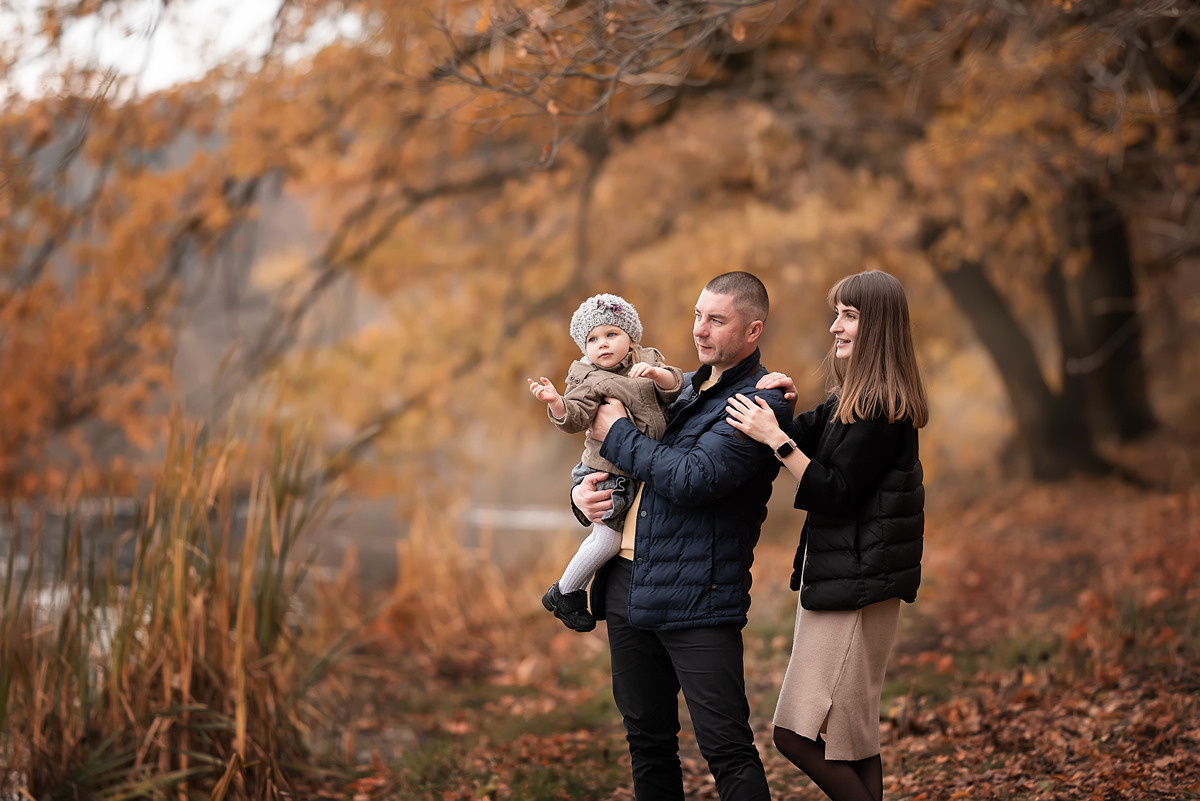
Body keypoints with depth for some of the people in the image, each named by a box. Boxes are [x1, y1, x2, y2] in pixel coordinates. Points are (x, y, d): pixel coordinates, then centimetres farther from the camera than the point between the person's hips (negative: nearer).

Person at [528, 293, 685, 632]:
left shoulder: (647, 360, 6)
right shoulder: (589, 380, -9)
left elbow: (675, 387, -5)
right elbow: (575, 418, -22)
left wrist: (657, 373, -25)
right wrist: (556, 403, -41)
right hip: (607, 473, -6)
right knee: (608, 539, -9)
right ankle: (563, 594, 9)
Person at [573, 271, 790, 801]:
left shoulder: (761, 404, -9)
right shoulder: (685, 387, 18)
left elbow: (692, 480, -20)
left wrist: (618, 433, -7)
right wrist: (582, 489, 6)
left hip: (696, 595, -8)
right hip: (626, 579, 8)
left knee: (726, 747, -9)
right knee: (647, 739, 15)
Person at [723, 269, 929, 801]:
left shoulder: (882, 408, -16)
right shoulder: (852, 400, 15)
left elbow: (834, 494, -20)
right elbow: (808, 439, 19)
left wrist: (777, 440, -21)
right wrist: (782, 408, 1)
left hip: (855, 588, -10)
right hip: (836, 580, 10)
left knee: (798, 735, -10)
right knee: (851, 739, 14)